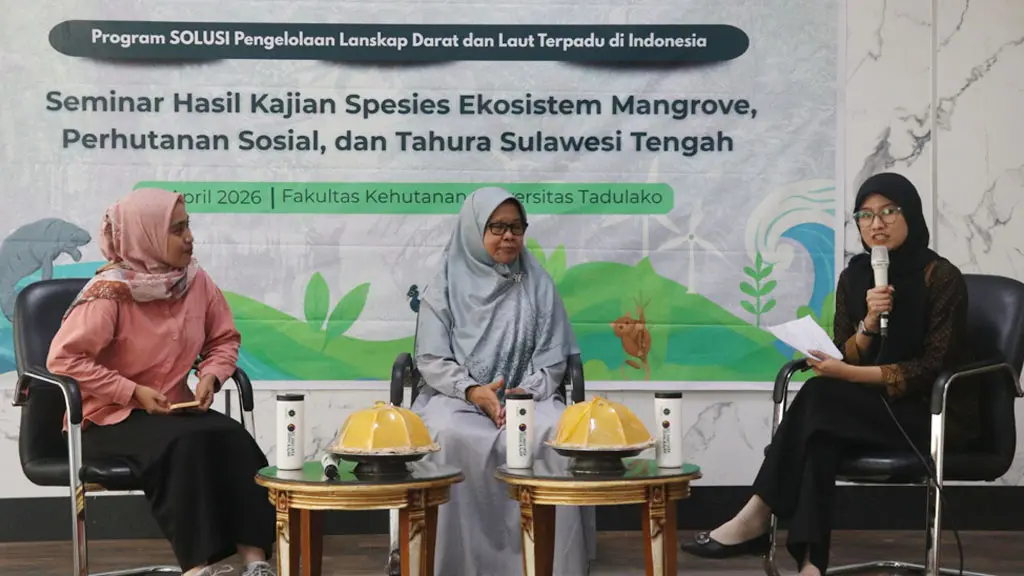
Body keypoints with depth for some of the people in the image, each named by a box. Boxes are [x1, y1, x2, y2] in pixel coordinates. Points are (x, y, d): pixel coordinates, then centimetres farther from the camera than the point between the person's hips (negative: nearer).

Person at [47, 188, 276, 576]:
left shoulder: (196, 282, 0)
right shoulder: (110, 292, -16)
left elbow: (224, 340, 12)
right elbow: (62, 358, -18)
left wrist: (210, 376, -10)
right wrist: (133, 392, -21)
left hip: (173, 408, 5)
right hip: (109, 417, -5)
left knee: (234, 440, -25)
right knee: (185, 444, -35)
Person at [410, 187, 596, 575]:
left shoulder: (538, 286, 10)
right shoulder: (445, 286, 6)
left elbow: (551, 359, 6)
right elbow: (431, 360, 0)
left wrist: (526, 392, -14)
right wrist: (472, 391, -18)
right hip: (457, 397, -1)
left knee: (556, 433, -33)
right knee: (451, 436, -36)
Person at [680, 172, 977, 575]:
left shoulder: (941, 277, -10)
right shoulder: (854, 277, 6)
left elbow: (933, 367, -15)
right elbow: (845, 360, 2)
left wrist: (851, 374, -23)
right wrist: (869, 323, -19)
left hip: (936, 412, -5)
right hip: (875, 406, 5)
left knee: (820, 397, -28)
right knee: (820, 431, -30)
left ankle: (758, 518, -23)